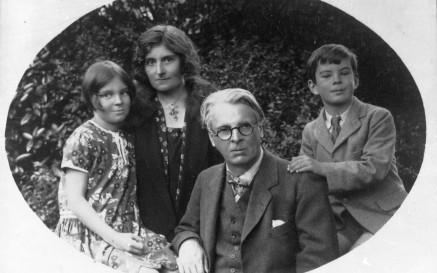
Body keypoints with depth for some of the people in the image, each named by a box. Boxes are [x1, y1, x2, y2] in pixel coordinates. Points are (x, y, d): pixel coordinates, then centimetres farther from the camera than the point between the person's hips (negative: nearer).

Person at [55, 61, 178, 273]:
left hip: (127, 232, 6)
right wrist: (114, 238, -18)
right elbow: (74, 200, -11)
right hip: (89, 234, -6)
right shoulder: (83, 139, -7)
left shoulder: (127, 138, 13)